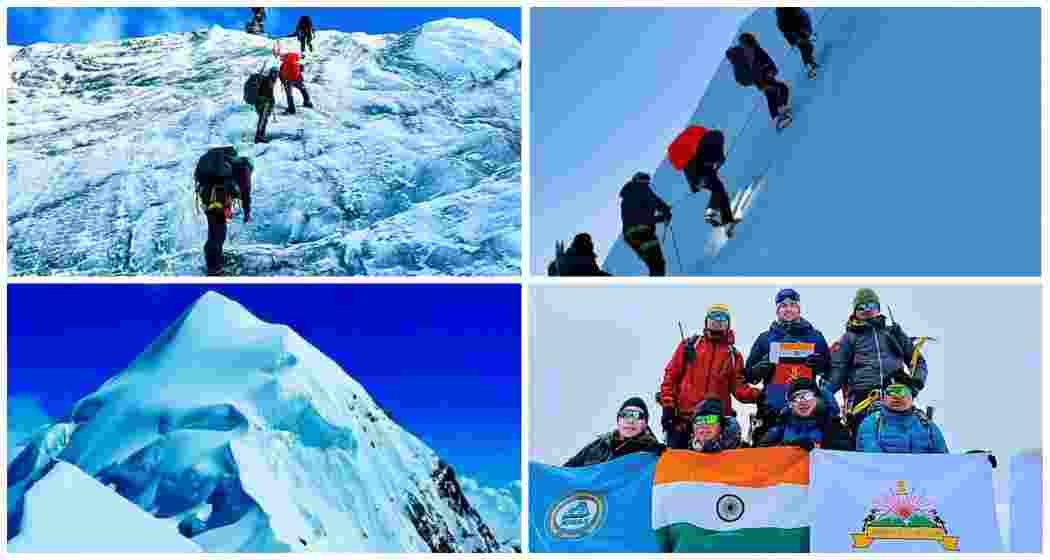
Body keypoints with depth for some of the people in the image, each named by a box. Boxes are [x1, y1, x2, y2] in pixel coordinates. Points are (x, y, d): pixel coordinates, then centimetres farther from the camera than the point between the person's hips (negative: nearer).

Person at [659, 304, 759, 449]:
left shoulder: (733, 355, 14)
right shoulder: (689, 345, 9)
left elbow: (738, 388, 7)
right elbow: (671, 376, 5)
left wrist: (756, 394, -13)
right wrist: (668, 406, -4)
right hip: (683, 416, -1)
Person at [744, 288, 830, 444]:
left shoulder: (815, 337, 15)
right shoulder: (765, 338, 14)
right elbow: (749, 375, 14)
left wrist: (820, 365, -4)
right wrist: (761, 368, -7)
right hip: (771, 408, 0)